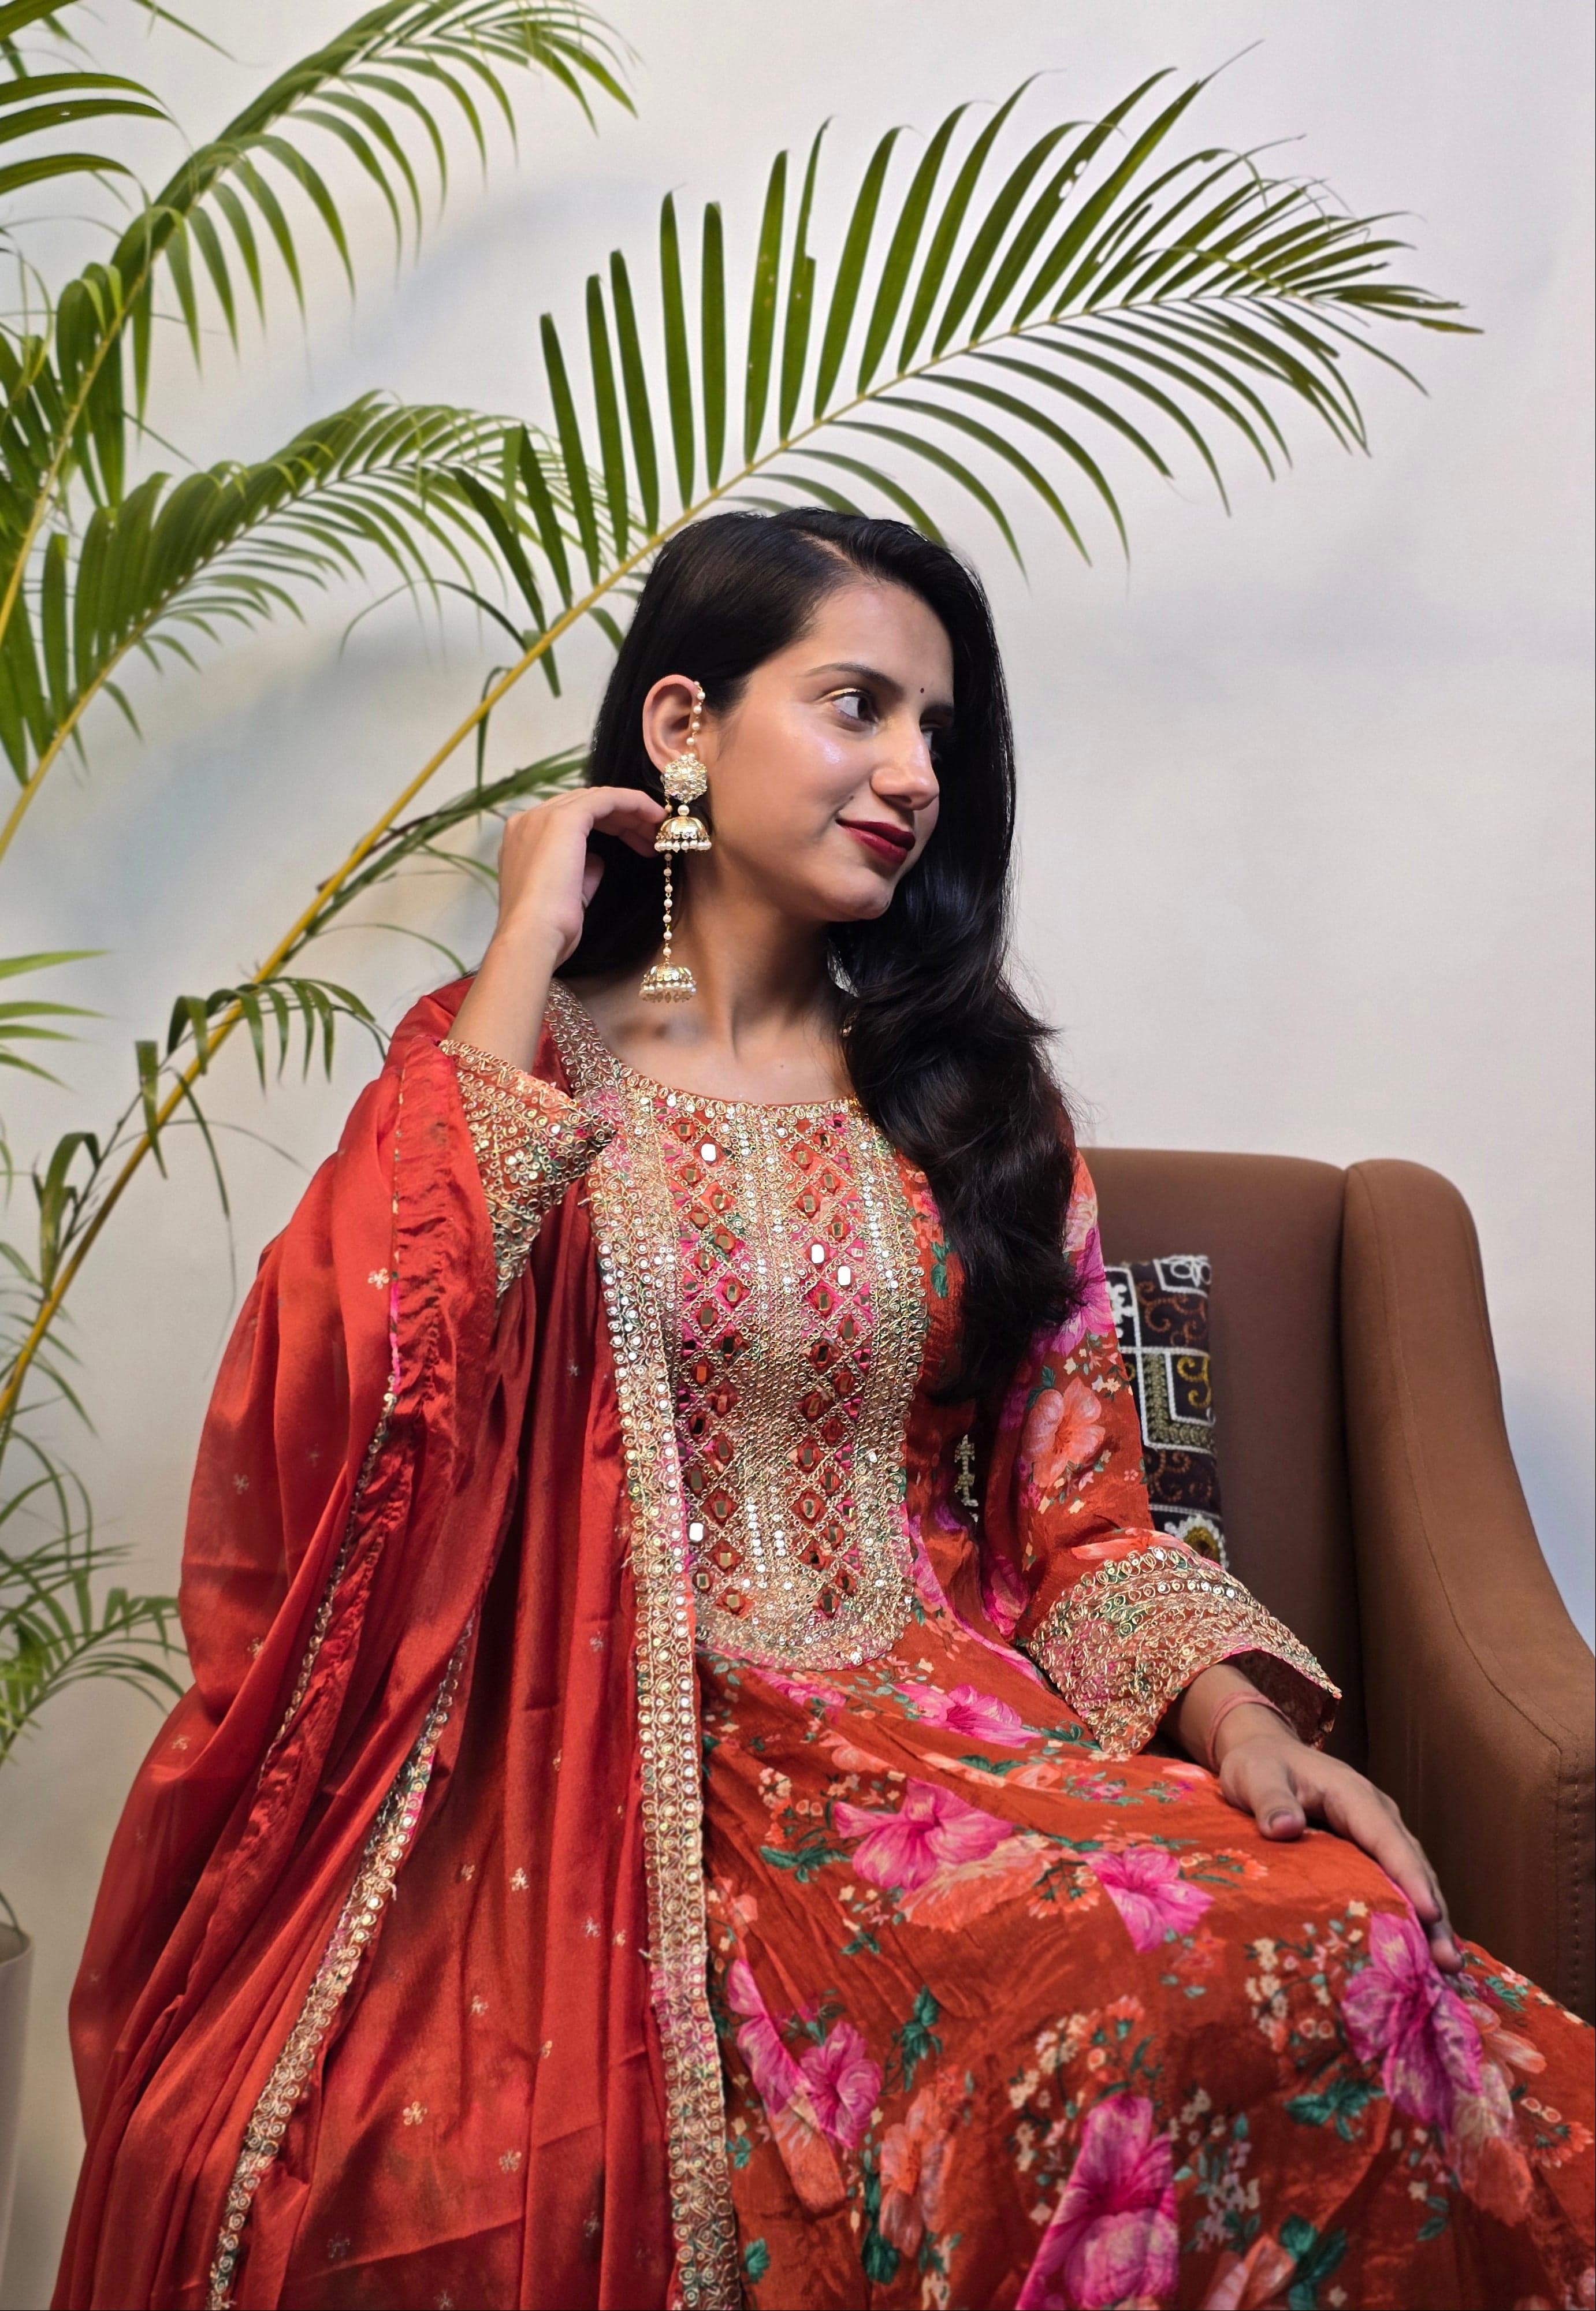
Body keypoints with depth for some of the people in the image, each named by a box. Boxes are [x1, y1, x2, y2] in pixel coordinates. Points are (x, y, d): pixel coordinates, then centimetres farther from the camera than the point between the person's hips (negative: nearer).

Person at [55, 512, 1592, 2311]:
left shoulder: (972, 1093, 14)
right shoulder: (499, 1062, 6)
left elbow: (1081, 1512, 10)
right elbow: (351, 1396, -14)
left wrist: (1228, 1706, -10)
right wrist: (523, 968, -9)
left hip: (949, 1720, 3)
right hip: (613, 1751, -2)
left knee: (1351, 1962, -27)